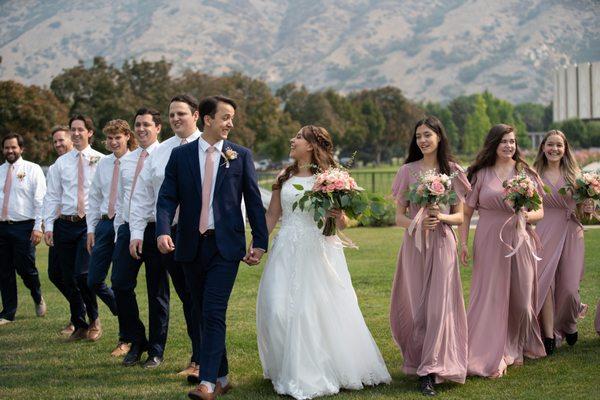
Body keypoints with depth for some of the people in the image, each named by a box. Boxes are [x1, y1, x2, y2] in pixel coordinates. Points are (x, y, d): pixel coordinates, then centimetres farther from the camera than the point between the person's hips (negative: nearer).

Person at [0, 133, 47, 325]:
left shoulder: (33, 170, 0)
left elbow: (40, 200, -6)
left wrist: (38, 227, -14)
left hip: (24, 227, -4)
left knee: (26, 269, -4)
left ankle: (38, 298, 26)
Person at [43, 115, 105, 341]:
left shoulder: (101, 161, 0)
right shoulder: (61, 163, 10)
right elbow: (52, 196, 10)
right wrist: (49, 225, 2)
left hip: (91, 223, -4)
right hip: (65, 224, 4)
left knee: (83, 274, -15)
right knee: (69, 279, 7)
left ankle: (94, 320, 8)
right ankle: (79, 326, 22)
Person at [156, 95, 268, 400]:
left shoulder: (241, 155, 3)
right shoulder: (180, 155, 5)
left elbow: (254, 200, 4)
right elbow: (167, 197, -1)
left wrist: (260, 241, 1)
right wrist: (163, 231, -18)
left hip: (225, 246, -3)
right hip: (191, 246, 3)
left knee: (213, 313, -11)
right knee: (202, 315, 10)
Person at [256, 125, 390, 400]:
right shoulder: (284, 178, 12)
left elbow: (343, 224, 1)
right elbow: (271, 216, 13)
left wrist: (338, 217, -22)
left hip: (320, 252, -3)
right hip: (288, 251, 4)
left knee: (326, 310, -4)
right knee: (280, 309, -2)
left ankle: (330, 370, 9)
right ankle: (293, 372, 13)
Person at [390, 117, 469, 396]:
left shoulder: (452, 171, 5)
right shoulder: (408, 171, 4)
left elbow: (460, 216, 7)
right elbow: (399, 217, 4)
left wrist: (441, 217, -13)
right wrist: (416, 223, -17)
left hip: (442, 244, -1)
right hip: (414, 244, 1)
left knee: (438, 304, -5)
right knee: (413, 306, 4)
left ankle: (429, 372, -2)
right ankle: (416, 360, 23)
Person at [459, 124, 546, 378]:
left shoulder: (526, 173, 7)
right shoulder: (480, 175, 2)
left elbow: (540, 211, 7)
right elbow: (466, 212, 3)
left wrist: (527, 215, -14)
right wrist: (463, 242, -6)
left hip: (520, 242, 2)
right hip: (489, 243, -2)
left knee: (520, 297, 7)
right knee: (491, 297, -4)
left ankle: (516, 349, 28)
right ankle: (491, 358, 1)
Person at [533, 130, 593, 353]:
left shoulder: (574, 173, 6)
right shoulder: (535, 175, 3)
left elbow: (581, 205, 12)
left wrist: (588, 208, -9)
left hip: (570, 233, 1)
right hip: (545, 232, -1)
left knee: (569, 286, 0)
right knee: (544, 283, -10)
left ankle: (569, 325, 29)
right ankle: (549, 335, -3)